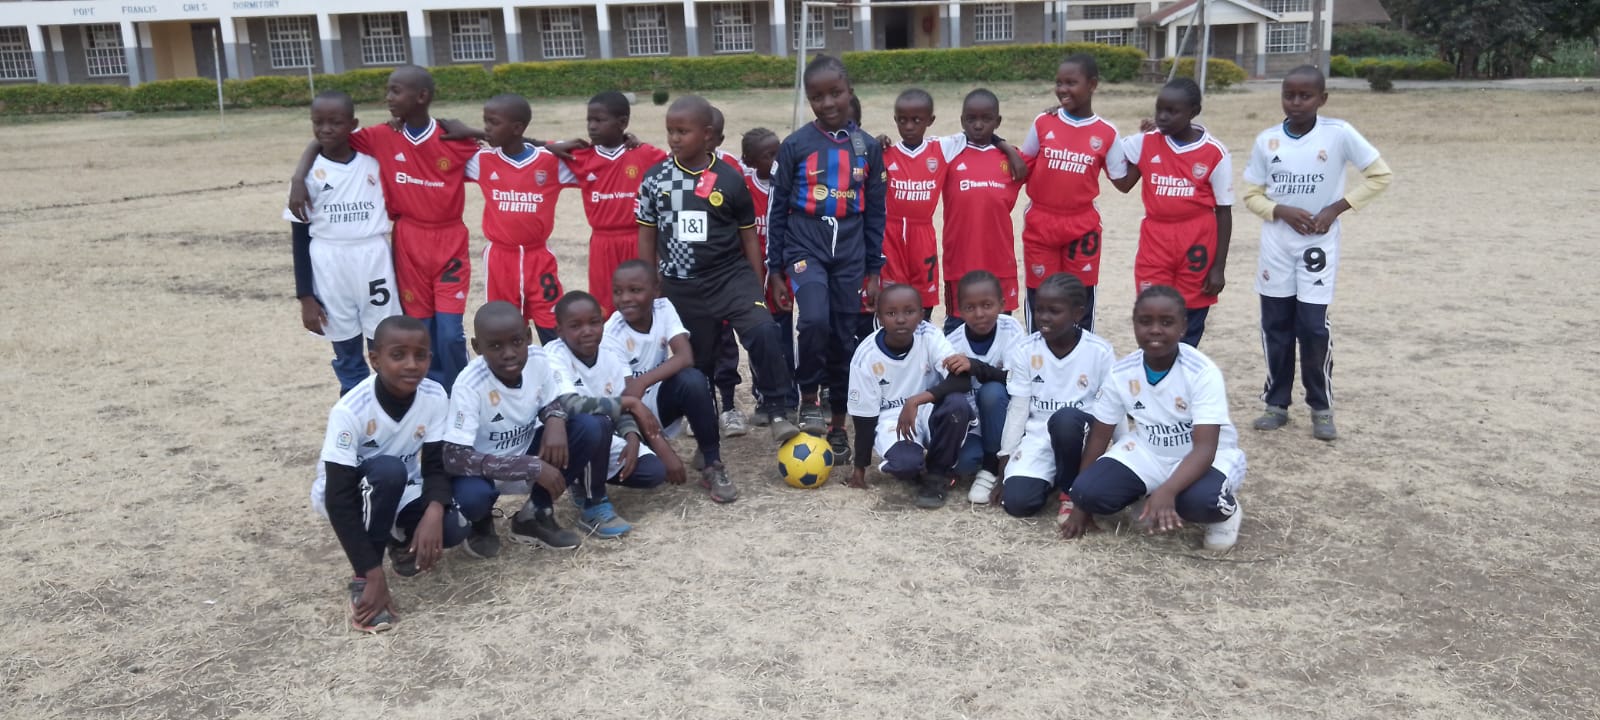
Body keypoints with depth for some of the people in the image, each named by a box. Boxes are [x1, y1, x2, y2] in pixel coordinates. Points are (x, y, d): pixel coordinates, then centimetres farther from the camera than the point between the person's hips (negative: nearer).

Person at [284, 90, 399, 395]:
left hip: (375, 263, 0)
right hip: (329, 269, 0)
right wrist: (305, 296, -2)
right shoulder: (309, 174, -2)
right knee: (347, 356, 9)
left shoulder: (373, 164, 1)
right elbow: (300, 237, 1)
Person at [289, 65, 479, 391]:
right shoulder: (383, 138, -2)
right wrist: (298, 177, -10)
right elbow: (322, 142, 3)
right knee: (421, 333, 7)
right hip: (408, 245, 3)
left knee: (450, 334, -7)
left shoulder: (454, 140, -8)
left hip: (449, 244, -2)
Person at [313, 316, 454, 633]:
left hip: (400, 492, 3)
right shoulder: (350, 411, -31)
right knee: (388, 470, -36)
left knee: (452, 529, -26)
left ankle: (401, 538, 10)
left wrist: (434, 511, -38)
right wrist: (373, 575, -34)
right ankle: (361, 580, -21)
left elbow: (435, 467, -14)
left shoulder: (435, 398, -19)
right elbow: (339, 498, -30)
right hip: (349, 494, -3)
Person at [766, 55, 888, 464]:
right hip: (804, 248, -2)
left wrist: (874, 270, 6)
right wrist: (775, 269, 0)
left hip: (850, 255, 2)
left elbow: (875, 213, 8)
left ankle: (838, 425, 21)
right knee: (814, 320, -27)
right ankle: (809, 398, -2)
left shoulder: (868, 147, 3)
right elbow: (778, 209, 1)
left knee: (844, 338, 6)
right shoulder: (795, 145, -3)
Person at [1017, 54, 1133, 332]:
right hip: (1040, 225, 0)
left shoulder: (1106, 133, -2)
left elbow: (1123, 181, 2)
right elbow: (1023, 168, 9)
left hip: (1083, 226, 0)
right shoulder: (1043, 123, -1)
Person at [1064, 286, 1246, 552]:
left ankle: (1225, 508, 0)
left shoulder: (1203, 373, -25)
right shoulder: (1121, 373, -12)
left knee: (1201, 499, -38)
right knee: (1089, 492, -21)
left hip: (1207, 455, -4)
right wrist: (1081, 504, -2)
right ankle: (1149, 498, 10)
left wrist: (1167, 491, -50)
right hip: (1148, 452, 4)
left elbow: (1205, 448, -32)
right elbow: (1099, 435, -2)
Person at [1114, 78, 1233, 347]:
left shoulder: (1215, 153, -6)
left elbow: (1224, 211, -2)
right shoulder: (1144, 143, 0)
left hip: (1197, 245, -2)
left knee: (1190, 327, 8)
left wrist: (1218, 267, -4)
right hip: (1155, 243, 2)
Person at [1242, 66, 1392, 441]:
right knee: (1275, 326, 7)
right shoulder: (1266, 140, -2)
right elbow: (1252, 195, 4)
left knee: (1313, 328, -5)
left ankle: (1321, 408, 11)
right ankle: (1277, 403, 20)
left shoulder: (1339, 134, -9)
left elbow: (1380, 174, -4)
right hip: (1276, 245, 3)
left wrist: (1336, 208, -12)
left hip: (1318, 245, -2)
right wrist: (1282, 211, -14)